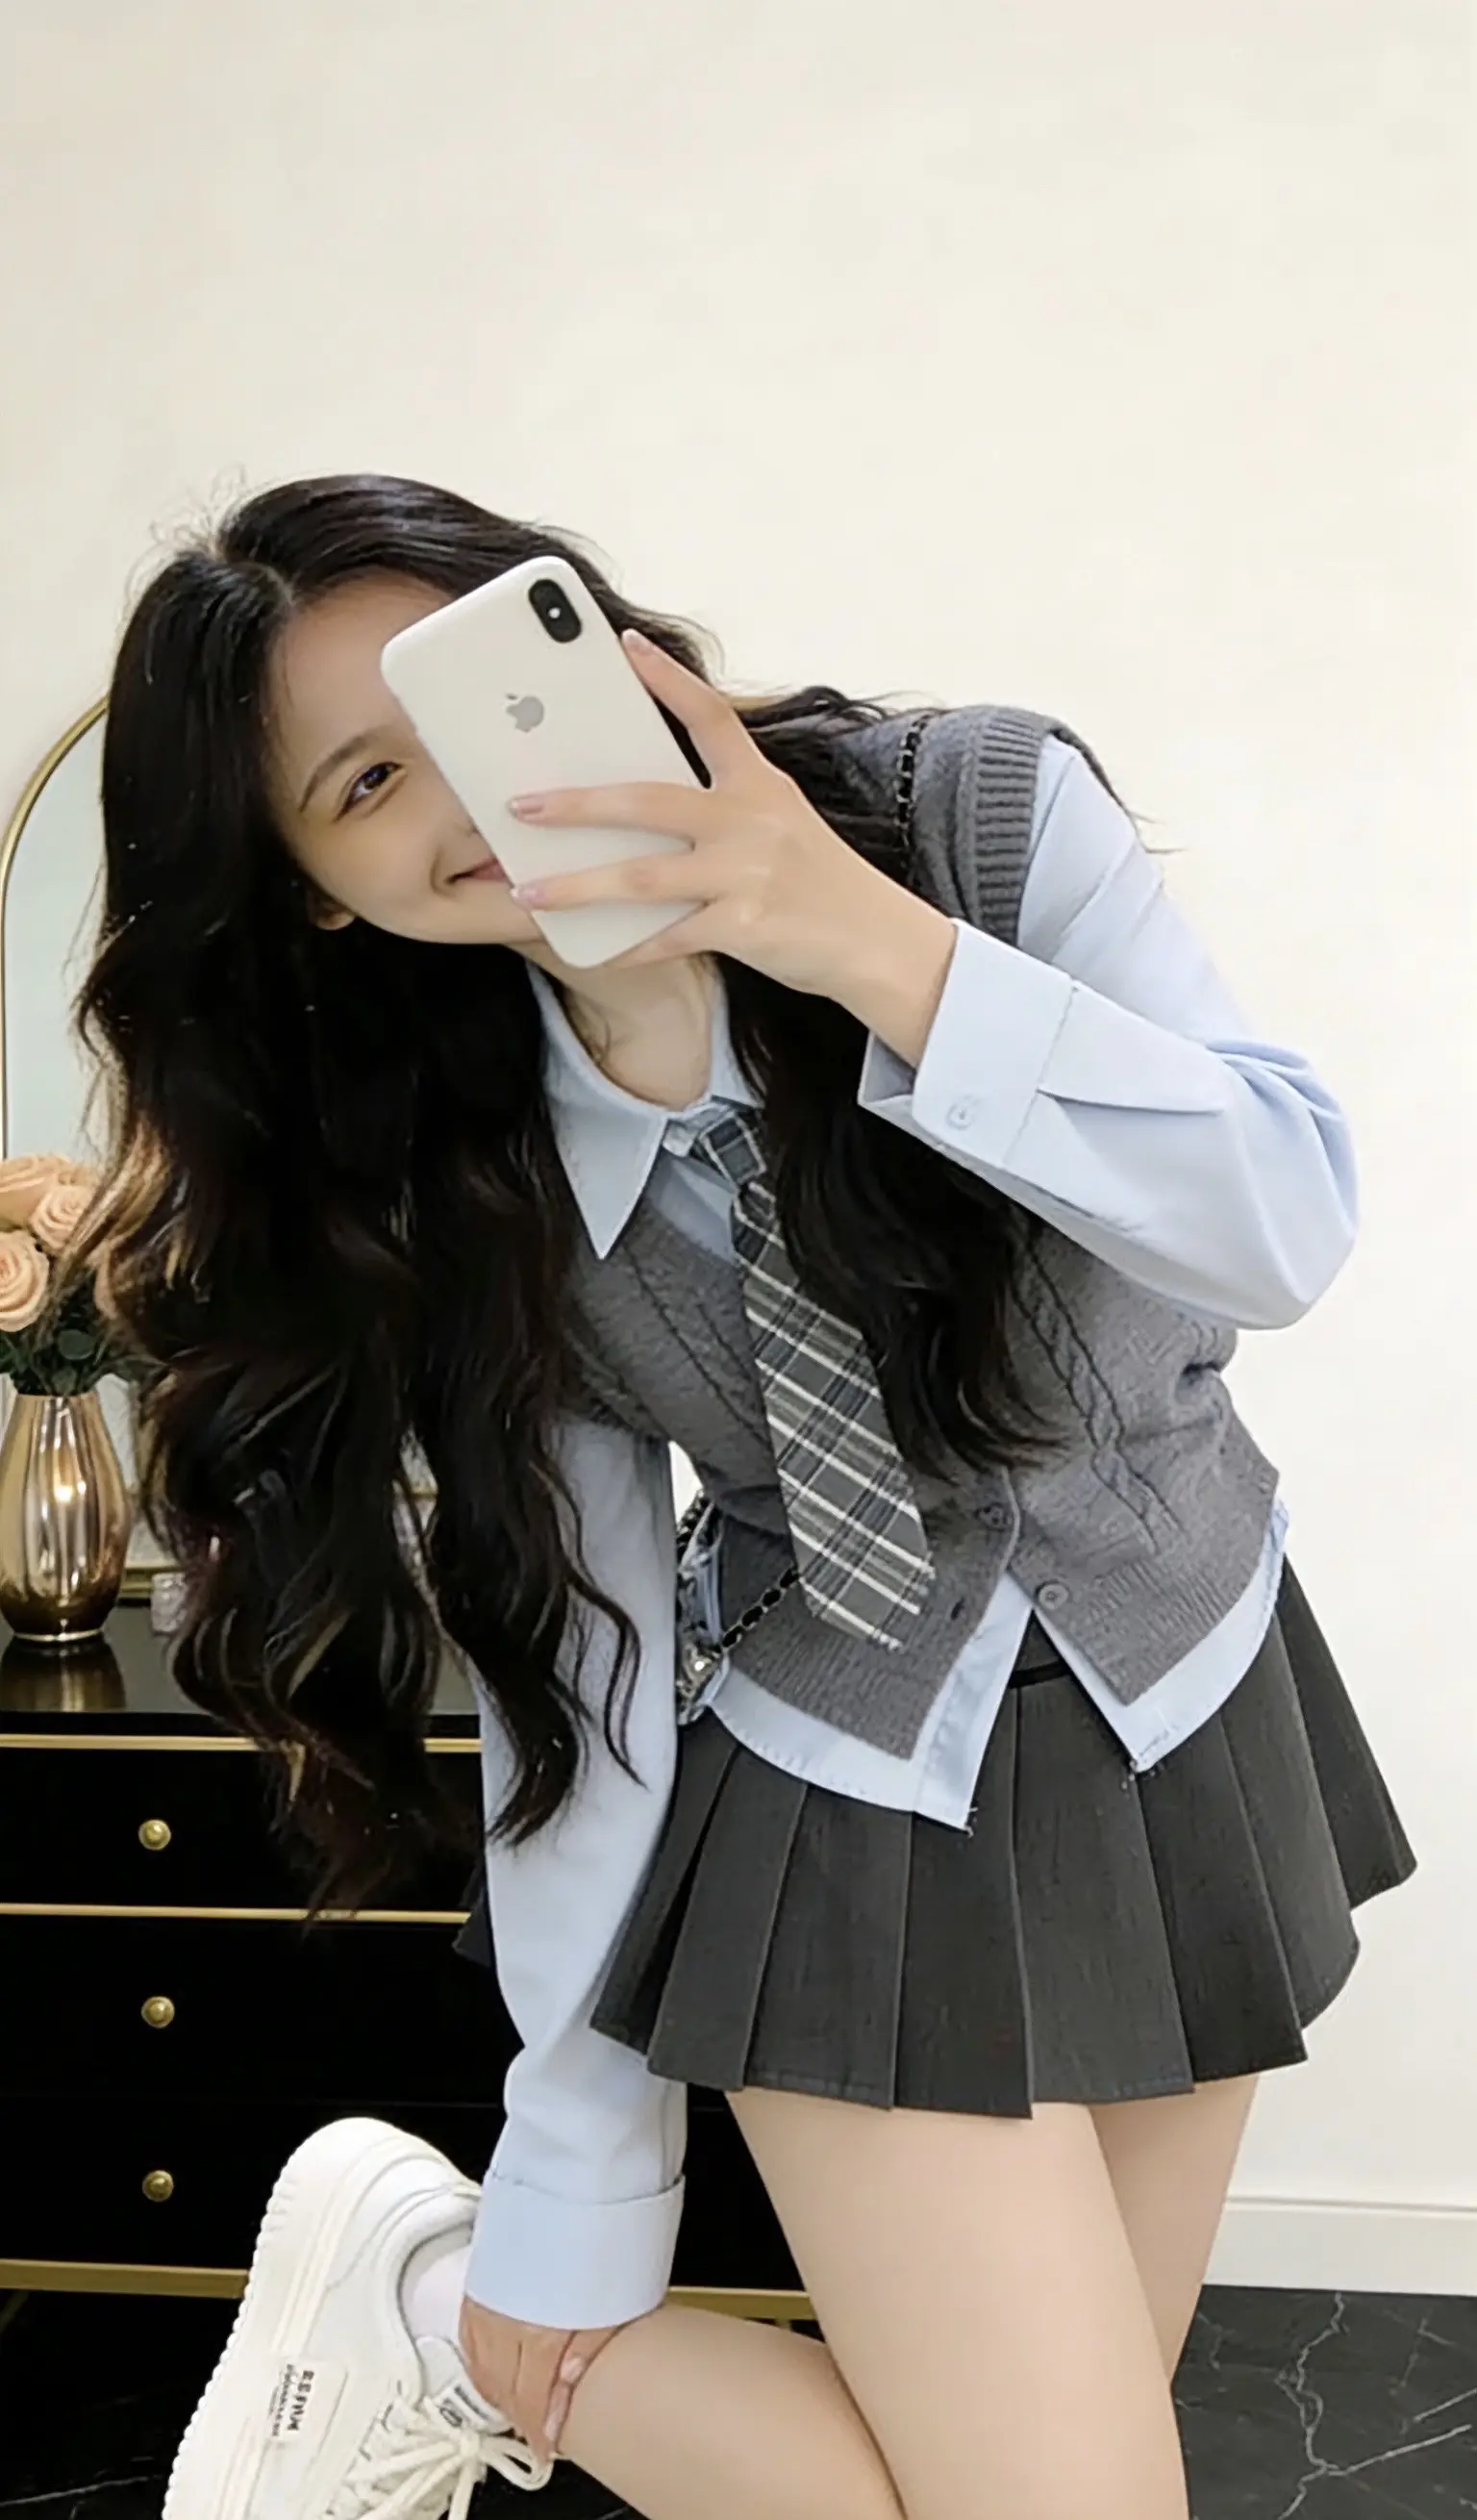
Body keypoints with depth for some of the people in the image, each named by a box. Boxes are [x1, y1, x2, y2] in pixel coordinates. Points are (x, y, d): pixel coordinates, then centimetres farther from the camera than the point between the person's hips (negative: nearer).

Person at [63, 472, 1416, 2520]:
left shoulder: (985, 811, -14)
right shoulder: (447, 1194, -12)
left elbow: (1291, 1227, -21)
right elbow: (579, 1660, -8)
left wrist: (880, 948, -33)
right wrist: (575, 2205, -5)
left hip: (1190, 1712, 3)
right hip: (854, 1797, -2)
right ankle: (445, 2303, 12)